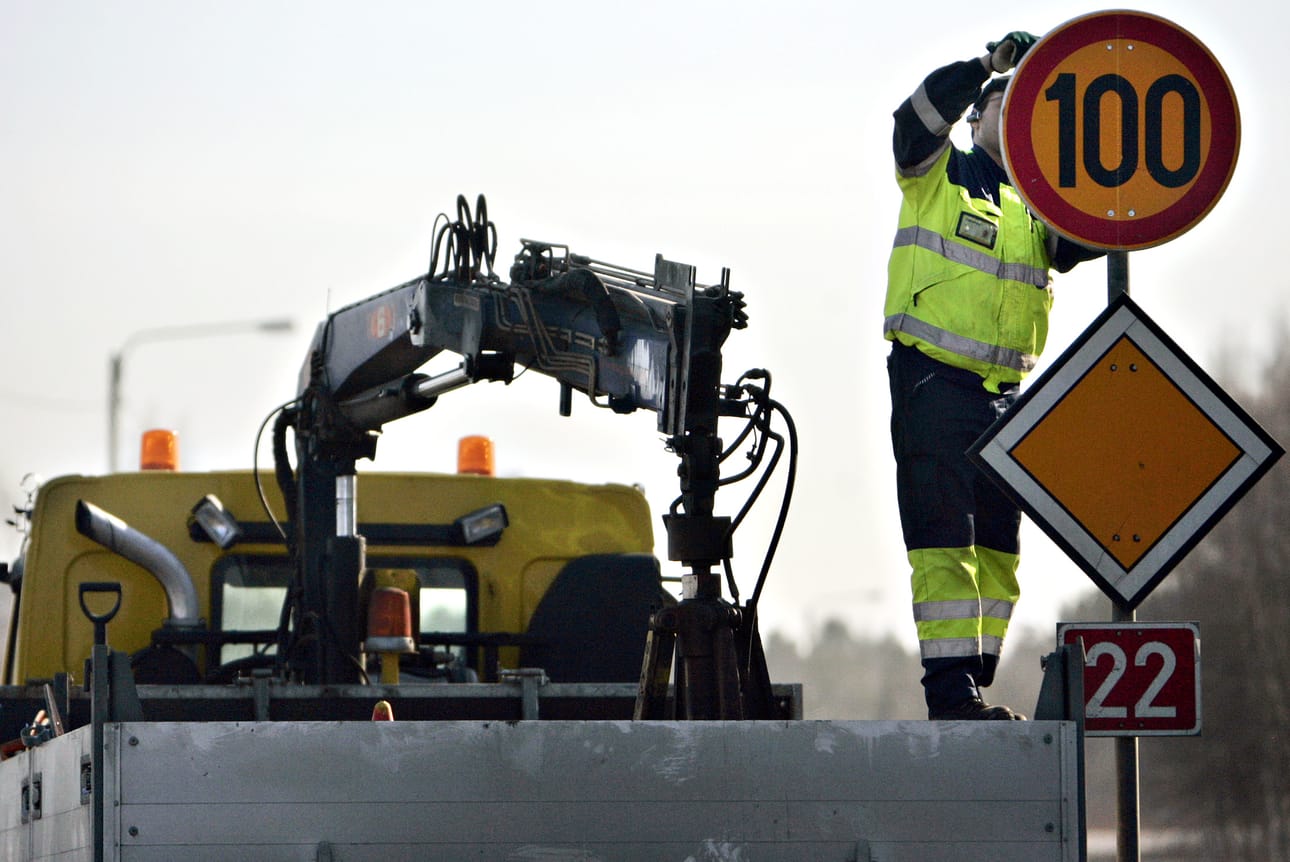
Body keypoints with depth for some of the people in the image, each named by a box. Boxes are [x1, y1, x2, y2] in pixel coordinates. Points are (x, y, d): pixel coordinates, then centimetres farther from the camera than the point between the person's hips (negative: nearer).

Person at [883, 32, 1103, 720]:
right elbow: (919, 119, -16)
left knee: (997, 550, 6)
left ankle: (975, 690, 11)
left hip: (1004, 391, 6)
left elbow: (1080, 244, -1)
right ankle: (949, 689, -13)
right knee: (944, 541, -11)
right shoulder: (938, 176, 4)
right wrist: (992, 63, -20)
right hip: (932, 380, -6)